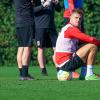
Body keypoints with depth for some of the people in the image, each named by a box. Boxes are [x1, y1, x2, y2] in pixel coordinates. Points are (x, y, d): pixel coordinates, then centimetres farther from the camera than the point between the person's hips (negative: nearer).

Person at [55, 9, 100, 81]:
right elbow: (91, 39, -19)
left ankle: (83, 74, 14)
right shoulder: (71, 29, -14)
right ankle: (89, 74, -10)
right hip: (66, 63, -10)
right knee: (92, 47, -12)